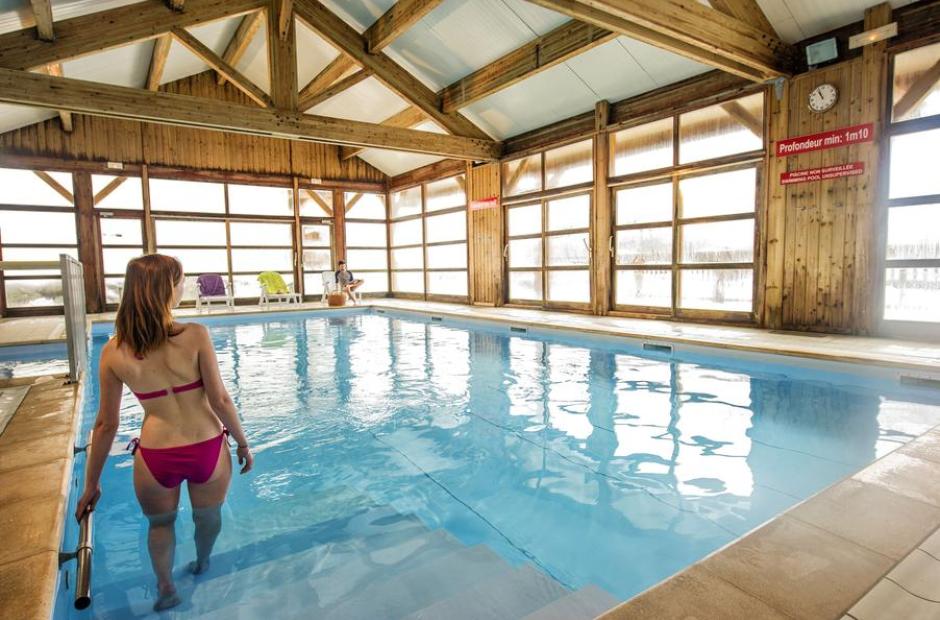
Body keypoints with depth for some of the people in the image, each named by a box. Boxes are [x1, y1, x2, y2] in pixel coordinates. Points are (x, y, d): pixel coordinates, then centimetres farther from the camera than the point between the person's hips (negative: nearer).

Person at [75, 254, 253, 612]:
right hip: (207, 448, -1)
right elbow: (220, 400, -14)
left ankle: (165, 585, 30)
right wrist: (243, 444, 0)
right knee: (208, 516, 29)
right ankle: (201, 565, 54)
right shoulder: (195, 335, -17)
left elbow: (106, 425, -1)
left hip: (156, 455, 1)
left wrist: (91, 483, 13)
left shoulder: (113, 352, -8)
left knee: (160, 522, 32)